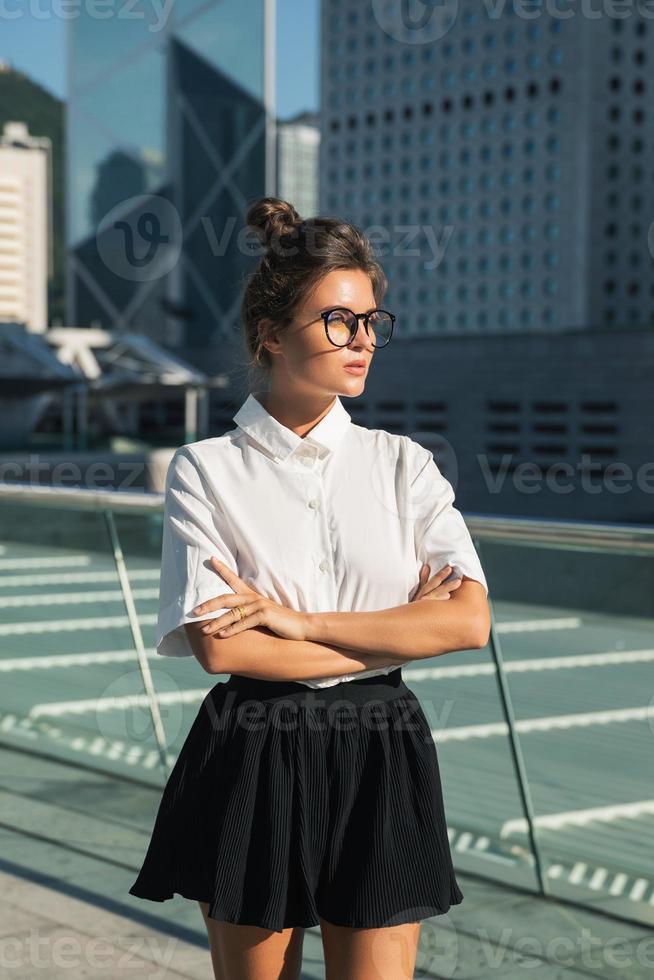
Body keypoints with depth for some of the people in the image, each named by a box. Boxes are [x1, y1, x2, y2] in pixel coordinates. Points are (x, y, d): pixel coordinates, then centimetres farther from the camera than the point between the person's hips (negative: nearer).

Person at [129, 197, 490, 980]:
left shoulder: (402, 464, 4)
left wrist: (299, 621, -14)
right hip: (252, 764, -1)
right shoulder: (206, 470, -3)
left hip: (380, 761, 2)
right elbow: (220, 646, -14)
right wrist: (396, 634, -11)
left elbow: (469, 621, -8)